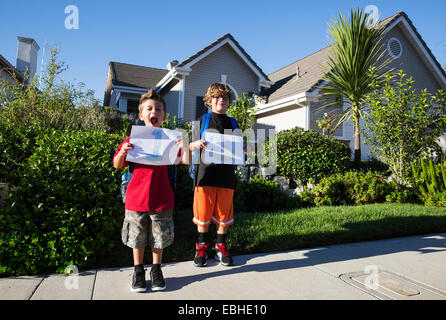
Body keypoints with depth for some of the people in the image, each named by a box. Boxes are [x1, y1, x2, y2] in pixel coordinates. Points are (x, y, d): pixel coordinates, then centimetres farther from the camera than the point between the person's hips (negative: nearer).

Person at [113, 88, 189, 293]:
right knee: (137, 238, 14)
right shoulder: (134, 139, 1)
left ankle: (156, 270, 32)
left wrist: (184, 147, -23)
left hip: (161, 199, 0)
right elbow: (117, 165, 5)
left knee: (158, 238, 12)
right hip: (136, 198, 1)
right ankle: (138, 270, 33)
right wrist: (123, 152, -15)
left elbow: (186, 161, -4)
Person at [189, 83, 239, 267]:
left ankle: (221, 247, 25)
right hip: (205, 174, -2)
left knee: (223, 215, 8)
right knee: (203, 214, 5)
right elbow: (191, 147, 7)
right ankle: (201, 247, 23)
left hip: (226, 175, 2)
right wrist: (196, 144, -14)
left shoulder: (232, 123, 14)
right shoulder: (202, 121, 7)